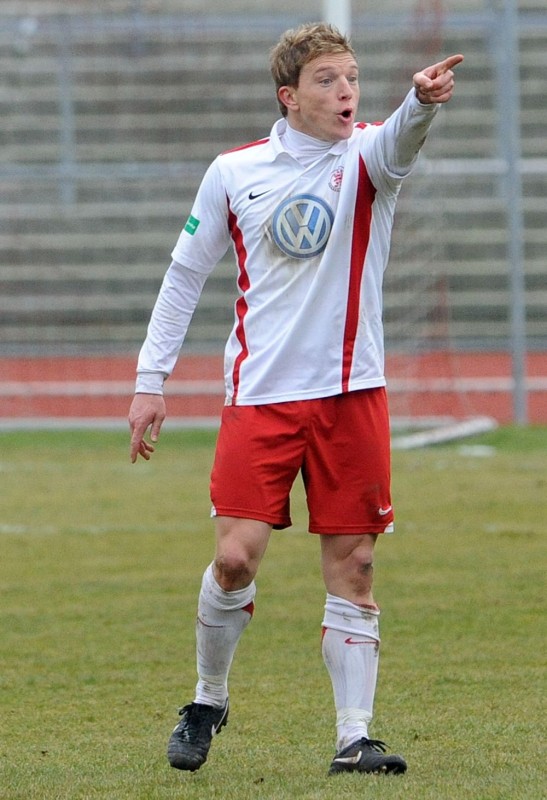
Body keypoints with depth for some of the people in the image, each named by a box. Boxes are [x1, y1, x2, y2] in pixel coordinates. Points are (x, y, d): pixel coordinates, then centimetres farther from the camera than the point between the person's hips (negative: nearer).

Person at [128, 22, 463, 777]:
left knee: (352, 566, 0)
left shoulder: (365, 156, 0)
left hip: (350, 394, 0)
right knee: (236, 556, -9)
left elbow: (399, 144, -25)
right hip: (260, 396, 0)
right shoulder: (233, 174, 3)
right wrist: (151, 381, 8)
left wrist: (421, 103, -49)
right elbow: (185, 275, 12)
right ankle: (208, 701, 15)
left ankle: (354, 737, 5)